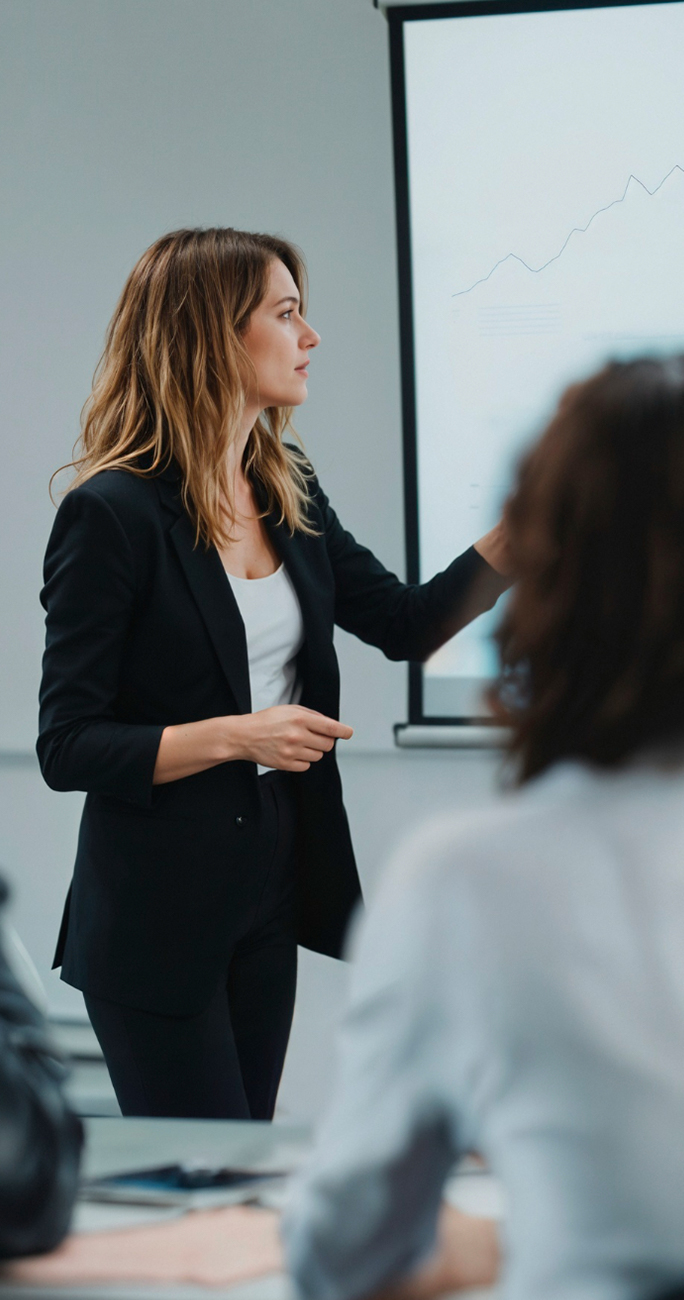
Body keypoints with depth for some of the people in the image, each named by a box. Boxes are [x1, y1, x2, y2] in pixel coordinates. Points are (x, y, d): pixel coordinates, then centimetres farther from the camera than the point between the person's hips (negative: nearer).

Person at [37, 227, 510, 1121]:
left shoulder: (288, 494, 7)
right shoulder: (112, 514, -16)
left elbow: (406, 624, 13)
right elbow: (68, 747, -16)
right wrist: (235, 735, -23)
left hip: (269, 886, 7)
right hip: (156, 913, -7)